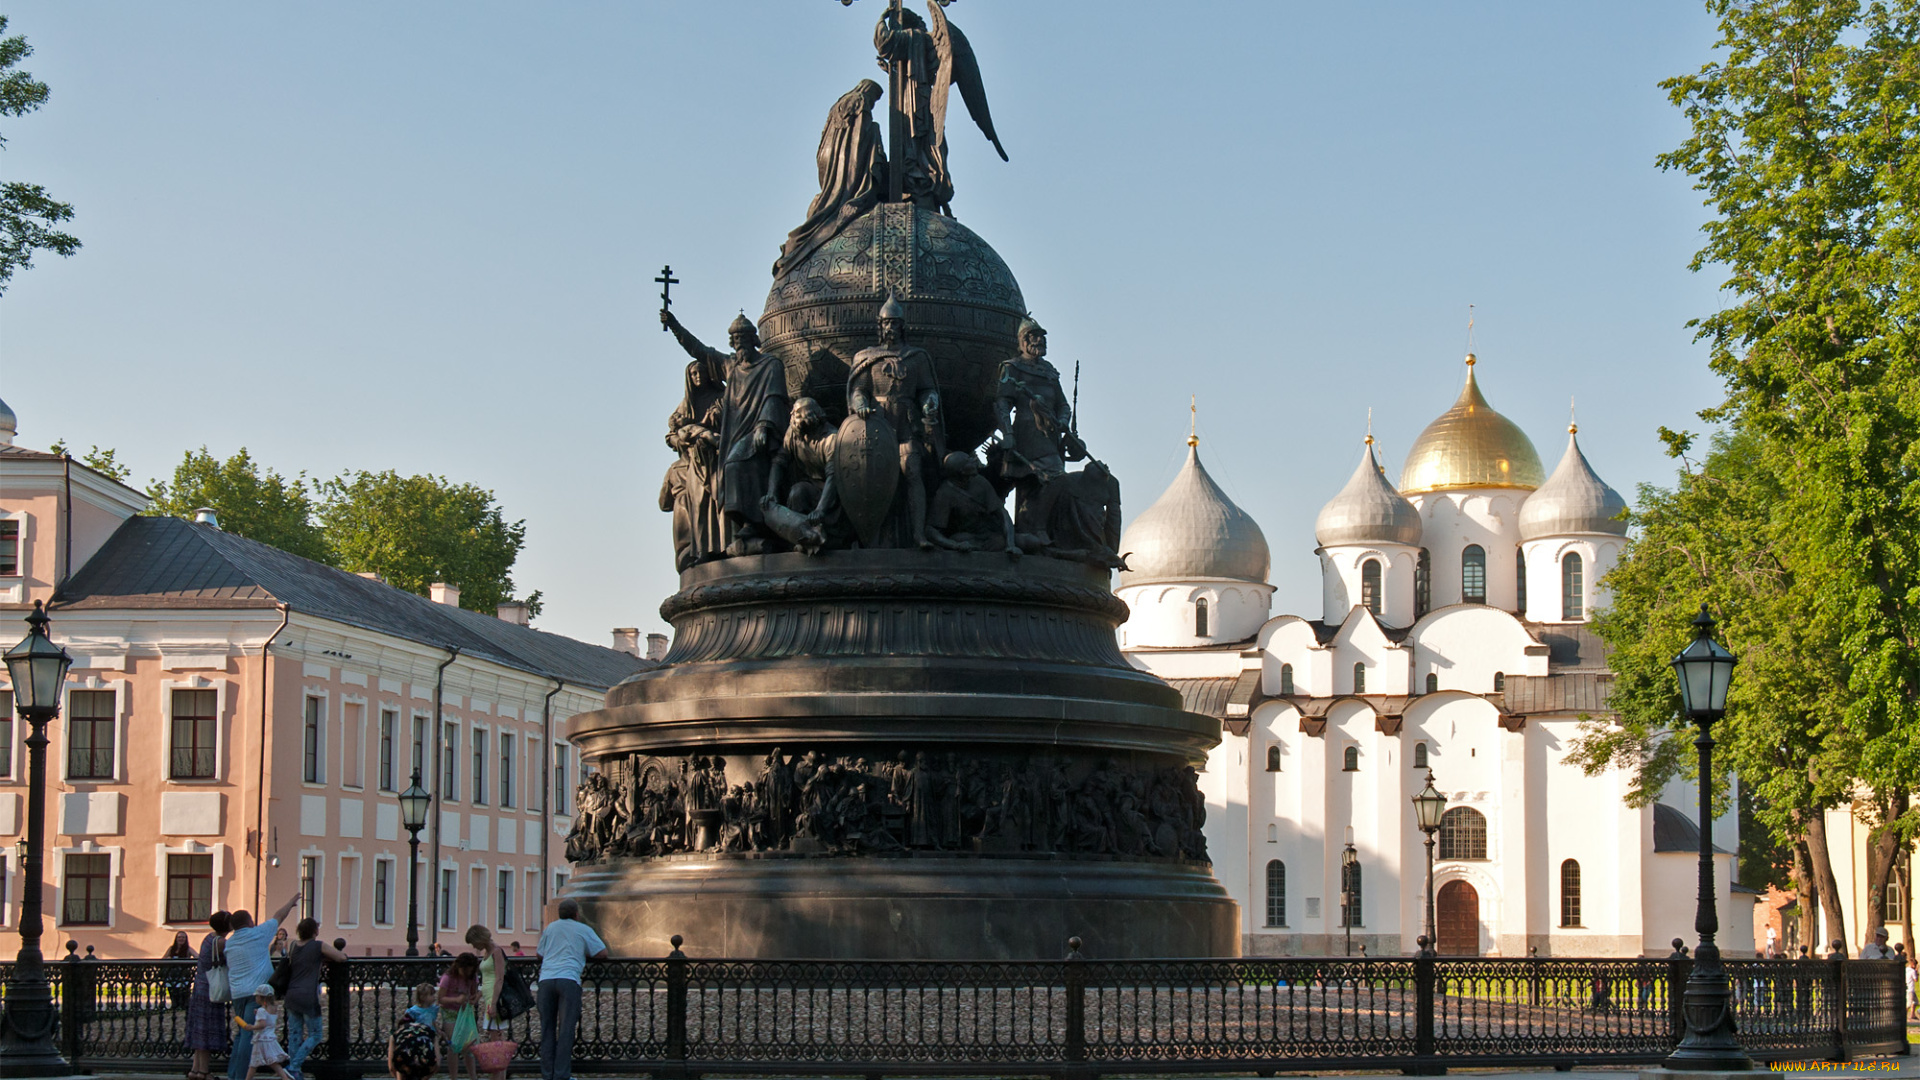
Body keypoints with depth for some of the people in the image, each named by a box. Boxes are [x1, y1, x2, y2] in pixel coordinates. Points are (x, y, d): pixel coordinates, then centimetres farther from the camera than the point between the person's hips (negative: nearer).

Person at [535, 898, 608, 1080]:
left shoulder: (551, 928, 20)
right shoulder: (584, 930, 12)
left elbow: (539, 954, 28)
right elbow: (603, 953, 12)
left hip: (546, 978, 3)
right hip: (569, 979, -3)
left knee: (547, 1029, 7)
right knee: (566, 1030, -4)